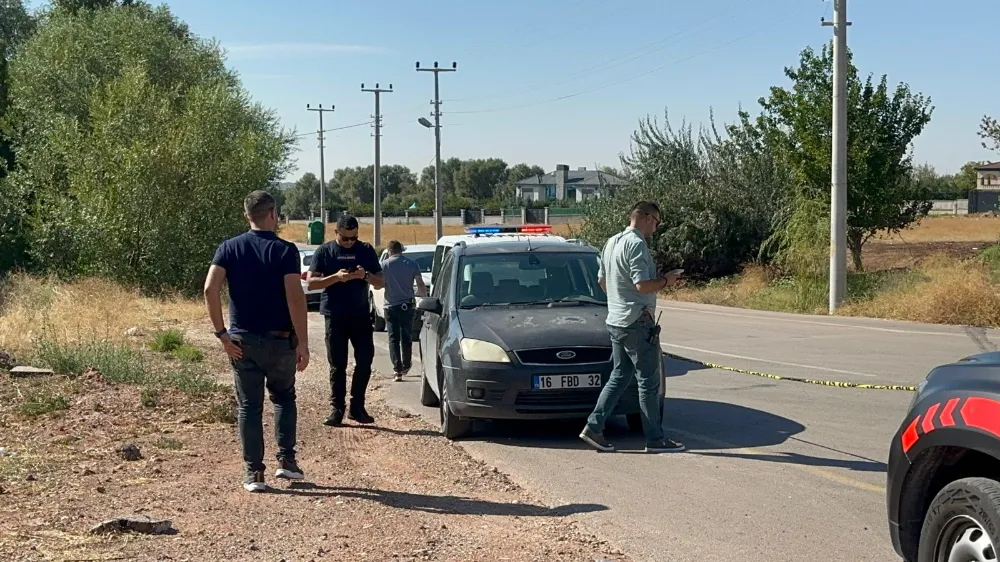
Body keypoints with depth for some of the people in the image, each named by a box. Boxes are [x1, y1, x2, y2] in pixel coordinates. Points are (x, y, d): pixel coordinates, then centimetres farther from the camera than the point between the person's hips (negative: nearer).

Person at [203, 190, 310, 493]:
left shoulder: (229, 248, 1)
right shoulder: (285, 250, -7)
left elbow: (210, 289, -11)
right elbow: (295, 297, -16)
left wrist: (222, 334, -7)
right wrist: (303, 343, -13)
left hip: (242, 341, 2)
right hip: (280, 341, -1)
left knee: (249, 406, 9)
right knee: (284, 398, 20)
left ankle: (254, 473, 8)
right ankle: (286, 460, 15)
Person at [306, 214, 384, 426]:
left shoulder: (366, 250, 7)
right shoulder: (325, 251, 1)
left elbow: (380, 283, 8)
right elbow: (310, 282, -5)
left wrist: (366, 275, -14)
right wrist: (336, 277, -20)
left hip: (361, 315, 2)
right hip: (335, 316, -2)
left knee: (365, 360, -3)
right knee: (337, 365, 2)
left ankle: (357, 407, 9)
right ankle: (337, 408, 8)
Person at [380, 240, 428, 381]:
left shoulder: (384, 264, -3)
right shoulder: (412, 264, 1)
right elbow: (421, 286, 0)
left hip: (391, 306, -2)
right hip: (407, 305, 2)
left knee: (393, 338, -1)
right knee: (406, 337, 14)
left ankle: (397, 369, -10)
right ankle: (405, 367, 24)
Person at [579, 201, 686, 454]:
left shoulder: (612, 242, 13)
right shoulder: (636, 244, -17)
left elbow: (602, 279, 21)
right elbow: (642, 284, -24)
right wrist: (666, 280, -8)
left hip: (616, 320, 9)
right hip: (637, 321, -9)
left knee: (619, 376, 15)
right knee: (649, 381, -1)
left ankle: (593, 427, 9)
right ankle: (655, 439, 5)